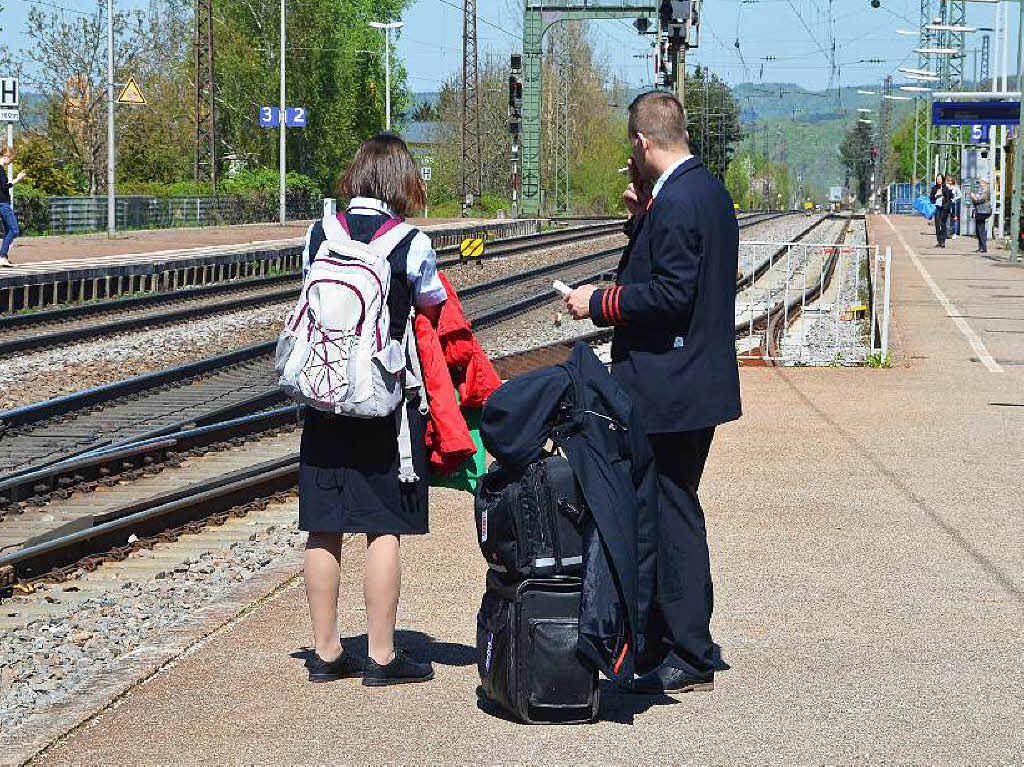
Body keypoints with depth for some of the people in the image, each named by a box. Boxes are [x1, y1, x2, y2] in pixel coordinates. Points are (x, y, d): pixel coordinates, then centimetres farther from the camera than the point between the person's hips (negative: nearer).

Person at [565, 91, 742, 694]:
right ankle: (668, 635, 27)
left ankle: (690, 659, 2)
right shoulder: (709, 190, 12)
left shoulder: (676, 202, -19)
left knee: (674, 515, -4)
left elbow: (671, 294, -24)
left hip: (669, 389, -10)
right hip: (699, 382, 10)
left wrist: (599, 303, -14)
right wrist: (642, 211, 10)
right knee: (673, 511, 17)